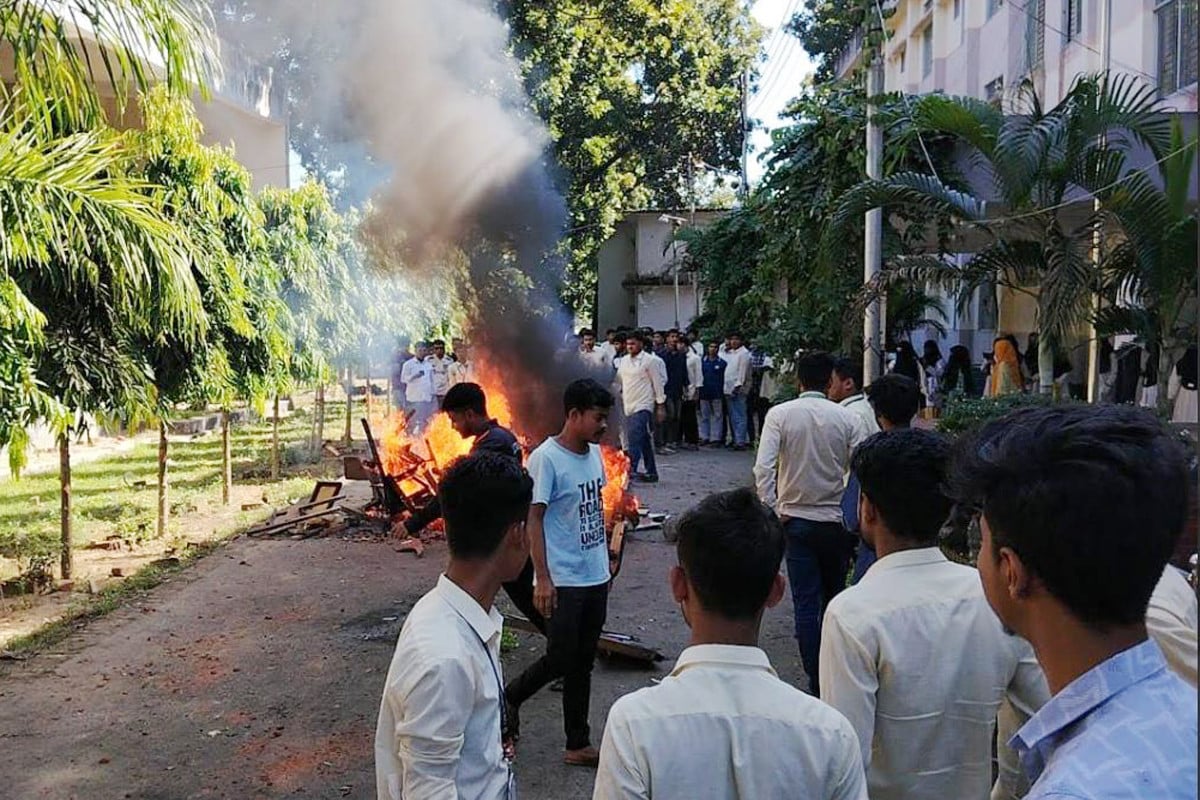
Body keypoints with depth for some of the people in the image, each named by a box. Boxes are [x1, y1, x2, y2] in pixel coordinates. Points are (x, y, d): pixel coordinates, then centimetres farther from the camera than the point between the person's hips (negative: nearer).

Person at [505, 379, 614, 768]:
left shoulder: (595, 453, 7)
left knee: (582, 663, 13)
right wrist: (542, 578, -18)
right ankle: (509, 698, 26)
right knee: (560, 660, -2)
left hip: (596, 576, 7)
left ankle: (578, 746, 24)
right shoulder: (546, 458, -15)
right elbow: (533, 518, -16)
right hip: (562, 580, -7)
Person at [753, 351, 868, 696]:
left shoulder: (780, 414, -7)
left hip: (797, 520, -1)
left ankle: (817, 683, 5)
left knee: (806, 603, 4)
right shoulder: (847, 418, -3)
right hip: (837, 521, 2)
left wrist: (771, 511, -8)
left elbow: (764, 467, -16)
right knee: (835, 599, 18)